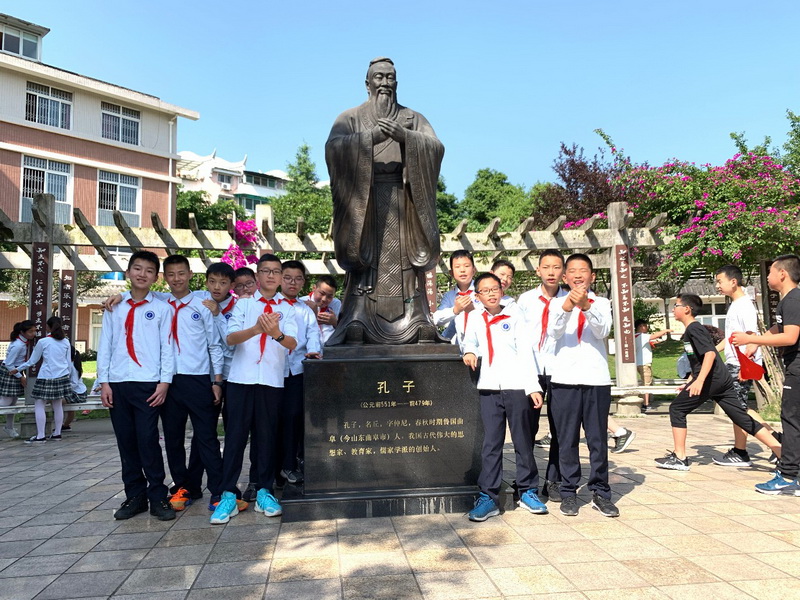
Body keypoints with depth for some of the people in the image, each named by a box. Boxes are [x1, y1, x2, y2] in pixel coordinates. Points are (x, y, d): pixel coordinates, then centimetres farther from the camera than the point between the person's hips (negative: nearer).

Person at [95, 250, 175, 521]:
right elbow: (105, 345, 8)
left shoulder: (162, 308, 3)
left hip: (148, 384, -3)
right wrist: (104, 382, 2)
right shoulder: (114, 307, 11)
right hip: (117, 384, 3)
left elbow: (167, 347, 0)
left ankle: (157, 497, 7)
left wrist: (164, 382, -8)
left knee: (148, 440, -5)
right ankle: (134, 496, 19)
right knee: (126, 441, 8)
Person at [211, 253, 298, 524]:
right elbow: (230, 338, -7)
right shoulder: (243, 304, 8)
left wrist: (276, 333, -30)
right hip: (241, 377, 0)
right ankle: (229, 495, 9)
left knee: (268, 435, 5)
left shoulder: (287, 309, 8)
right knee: (235, 435, 1)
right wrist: (255, 329, -27)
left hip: (272, 380, 1)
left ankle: (264, 493, 17)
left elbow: (292, 343, -7)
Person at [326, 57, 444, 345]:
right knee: (364, 262, -9)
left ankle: (417, 326, -3)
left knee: (405, 263, -4)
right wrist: (371, 137, -19)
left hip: (403, 200, 2)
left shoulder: (413, 119, 18)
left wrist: (404, 135, -17)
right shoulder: (350, 118, 13)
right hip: (363, 201, -1)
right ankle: (357, 328, -8)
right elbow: (333, 147, -7)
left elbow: (437, 147, 0)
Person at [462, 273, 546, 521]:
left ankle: (528, 491, 20)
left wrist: (533, 386, -5)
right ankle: (488, 497, 5)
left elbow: (525, 351, 1)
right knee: (490, 444, 1)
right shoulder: (476, 320, 11)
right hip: (489, 388, 2)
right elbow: (470, 341, 23)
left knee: (523, 441, 7)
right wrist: (469, 352, -2)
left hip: (516, 386, -1)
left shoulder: (514, 315, 5)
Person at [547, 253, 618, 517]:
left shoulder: (602, 303, 9)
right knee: (567, 439, 5)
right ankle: (569, 493, 15)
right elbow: (553, 331, -10)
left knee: (598, 438, 4)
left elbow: (603, 331, -9)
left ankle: (600, 492, 16)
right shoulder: (557, 303, 8)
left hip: (596, 379, 0)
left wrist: (586, 306, -26)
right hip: (564, 379, 0)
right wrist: (567, 307, -28)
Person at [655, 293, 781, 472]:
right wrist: (688, 383, 30)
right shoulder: (694, 329, 22)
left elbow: (710, 353, -22)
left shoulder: (693, 329, -8)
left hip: (711, 379, -10)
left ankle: (679, 458, 1)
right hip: (722, 379, 10)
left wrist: (699, 380, -30)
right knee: (742, 417, 8)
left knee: (677, 409, -1)